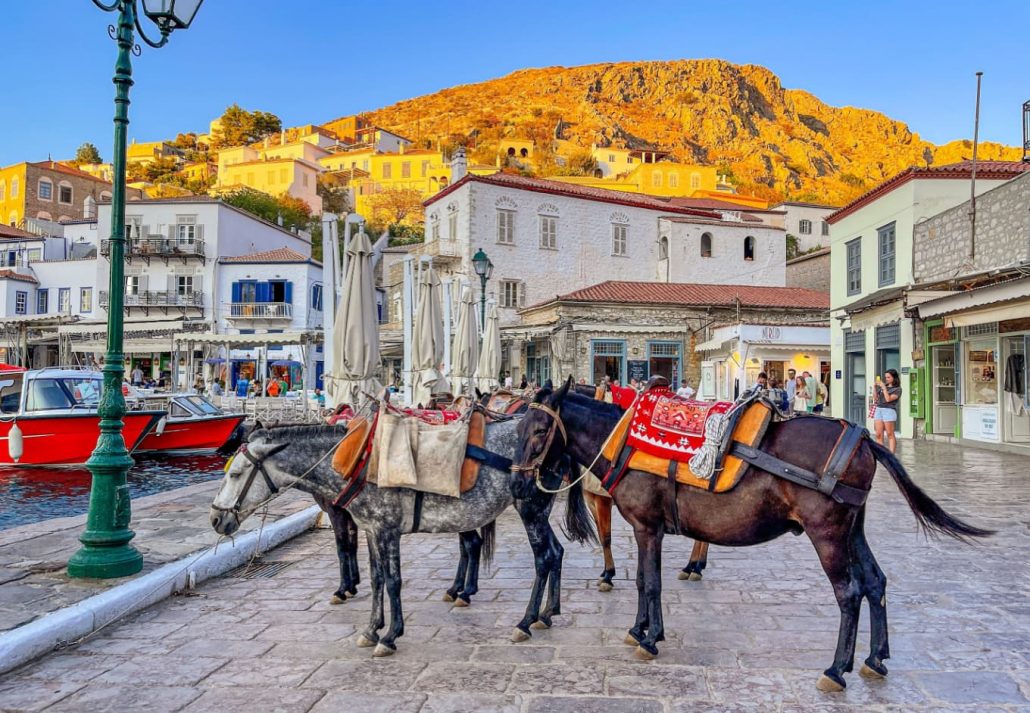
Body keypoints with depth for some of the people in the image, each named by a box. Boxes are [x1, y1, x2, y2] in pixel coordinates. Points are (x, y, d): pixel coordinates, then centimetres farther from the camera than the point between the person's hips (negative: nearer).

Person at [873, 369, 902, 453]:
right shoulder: (882, 386, 17)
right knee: (879, 435, 0)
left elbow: (888, 399, -10)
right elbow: (876, 398, 19)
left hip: (889, 411, -5)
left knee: (890, 434, -5)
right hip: (878, 410, 5)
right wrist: (875, 387, 10)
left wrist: (884, 387, -8)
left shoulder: (897, 389, 1)